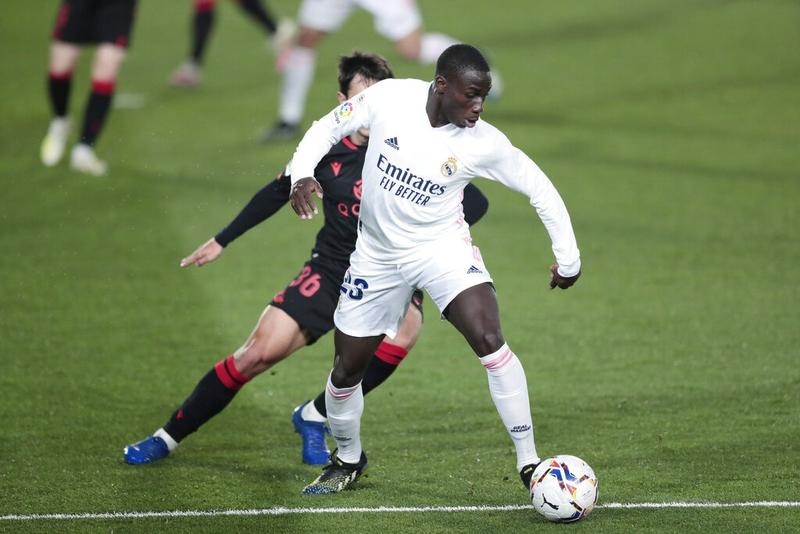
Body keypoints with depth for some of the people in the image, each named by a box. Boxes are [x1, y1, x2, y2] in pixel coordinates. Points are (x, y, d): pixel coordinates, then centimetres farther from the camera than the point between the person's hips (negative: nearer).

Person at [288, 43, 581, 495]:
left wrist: (568, 258, -4)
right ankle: (348, 460, 40)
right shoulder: (389, 98, -18)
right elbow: (328, 128, -3)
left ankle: (529, 462, -19)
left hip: (442, 247, -2)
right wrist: (301, 175, -19)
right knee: (347, 370, 10)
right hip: (377, 253, 2)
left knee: (489, 338, -26)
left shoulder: (483, 143, -18)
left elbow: (540, 189, -5)